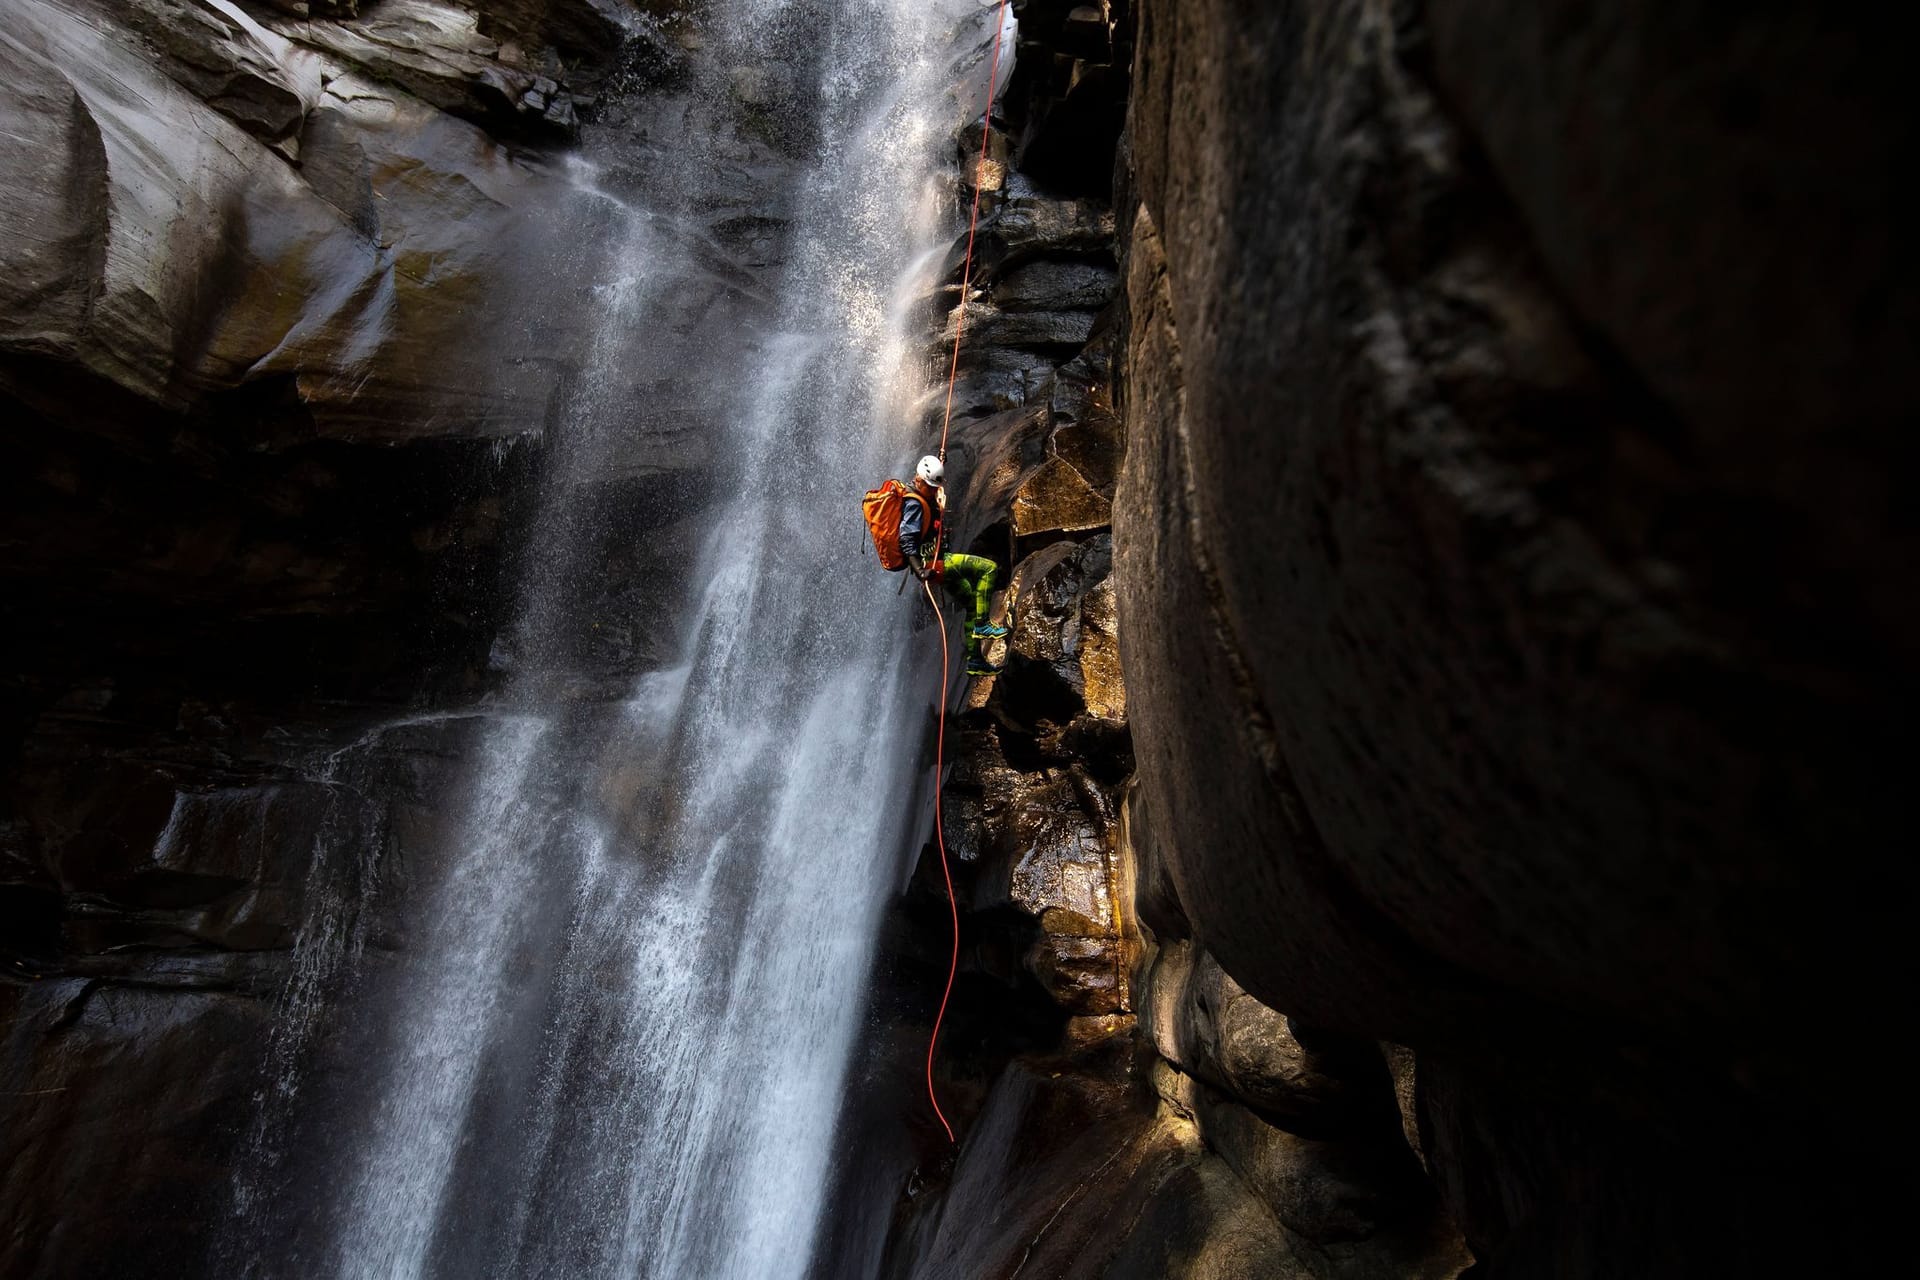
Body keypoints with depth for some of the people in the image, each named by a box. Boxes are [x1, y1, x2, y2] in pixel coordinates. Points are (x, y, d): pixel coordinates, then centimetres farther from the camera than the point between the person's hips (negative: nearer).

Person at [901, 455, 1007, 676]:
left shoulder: (925, 500, 14)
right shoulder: (914, 505, -17)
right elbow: (906, 541, -26)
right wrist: (920, 571, -33)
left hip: (938, 561, 11)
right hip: (930, 562, -11)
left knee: (972, 601, 14)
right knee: (989, 568, -16)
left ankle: (974, 660, 18)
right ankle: (982, 624, -13)